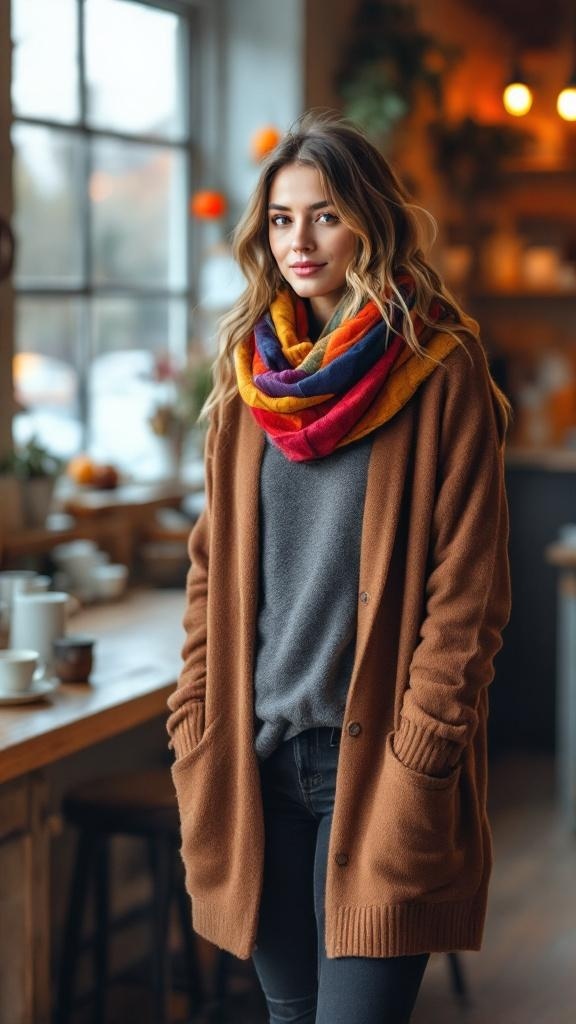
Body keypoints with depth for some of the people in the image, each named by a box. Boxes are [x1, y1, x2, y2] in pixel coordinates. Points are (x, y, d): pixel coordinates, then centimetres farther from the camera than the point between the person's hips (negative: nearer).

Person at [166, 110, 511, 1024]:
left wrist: (420, 752, -13)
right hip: (258, 759, 5)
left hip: (373, 763, -4)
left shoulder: (442, 374, -5)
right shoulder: (249, 370, 10)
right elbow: (212, 565, 12)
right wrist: (195, 722, 5)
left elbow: (470, 584, -8)